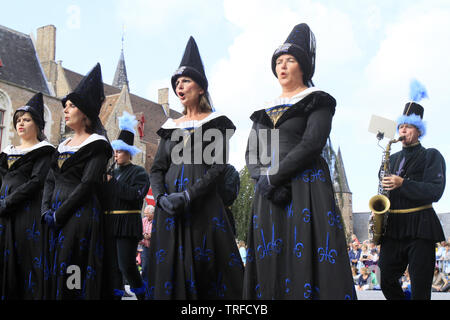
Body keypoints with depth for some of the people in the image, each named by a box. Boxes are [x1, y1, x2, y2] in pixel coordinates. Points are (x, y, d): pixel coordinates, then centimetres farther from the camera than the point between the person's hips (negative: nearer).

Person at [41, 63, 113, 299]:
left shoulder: (97, 144, -4)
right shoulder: (63, 145, 19)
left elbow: (88, 185, -13)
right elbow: (50, 181, 14)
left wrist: (59, 214, -14)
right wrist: (46, 211, -2)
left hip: (81, 216, -7)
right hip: (57, 220, 8)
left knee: (73, 279, -9)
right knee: (53, 276, 7)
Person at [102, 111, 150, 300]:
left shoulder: (139, 172, 0)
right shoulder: (112, 173, 19)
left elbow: (135, 194, -17)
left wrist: (111, 183, -13)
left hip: (127, 224, -6)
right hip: (110, 224, 6)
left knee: (126, 265, -9)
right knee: (111, 266, 4)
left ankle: (142, 296, 7)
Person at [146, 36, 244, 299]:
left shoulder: (215, 123, 4)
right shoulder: (171, 127, 18)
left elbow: (218, 168, -6)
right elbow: (157, 168, 13)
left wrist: (188, 196, -17)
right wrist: (161, 197, -8)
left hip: (204, 207, -4)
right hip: (169, 209, 4)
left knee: (205, 268, -6)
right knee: (171, 270, 1)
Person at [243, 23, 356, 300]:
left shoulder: (318, 101, 4)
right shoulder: (266, 110, 20)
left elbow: (311, 145, -10)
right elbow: (251, 153, 12)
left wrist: (274, 176, -13)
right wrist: (264, 179, -8)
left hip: (306, 189, -5)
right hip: (269, 194, 5)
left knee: (305, 260, -11)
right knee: (270, 264, 1)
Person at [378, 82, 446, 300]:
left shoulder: (431, 156, 2)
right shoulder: (392, 159, 18)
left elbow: (435, 191, -12)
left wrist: (403, 184, -22)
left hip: (420, 227, -5)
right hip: (393, 227, 5)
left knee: (420, 290, -3)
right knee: (387, 282, 5)